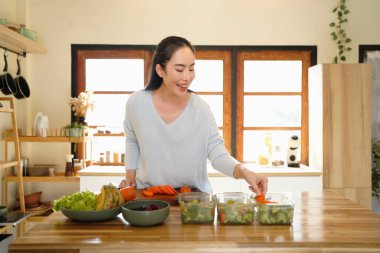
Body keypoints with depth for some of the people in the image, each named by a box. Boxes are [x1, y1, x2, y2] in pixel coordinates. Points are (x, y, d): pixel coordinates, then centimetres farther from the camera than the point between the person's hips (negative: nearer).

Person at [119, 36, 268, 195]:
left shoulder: (201, 108, -9)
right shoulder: (136, 102, -5)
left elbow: (217, 153, -11)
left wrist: (243, 171, -28)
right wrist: (130, 176, 6)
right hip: (149, 194, 1)